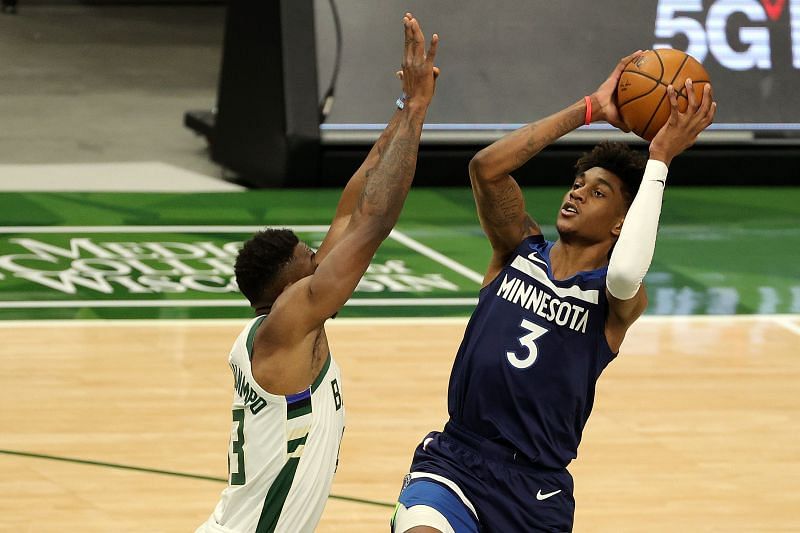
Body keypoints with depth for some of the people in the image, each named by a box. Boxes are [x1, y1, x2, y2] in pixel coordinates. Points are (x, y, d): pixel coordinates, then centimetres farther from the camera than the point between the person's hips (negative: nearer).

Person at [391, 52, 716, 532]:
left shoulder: (616, 300, -2)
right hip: (455, 460, 0)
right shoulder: (521, 252, 6)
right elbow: (487, 167, -11)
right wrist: (590, 109, -10)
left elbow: (625, 272, -29)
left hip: (537, 491, 0)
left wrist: (659, 159, -21)